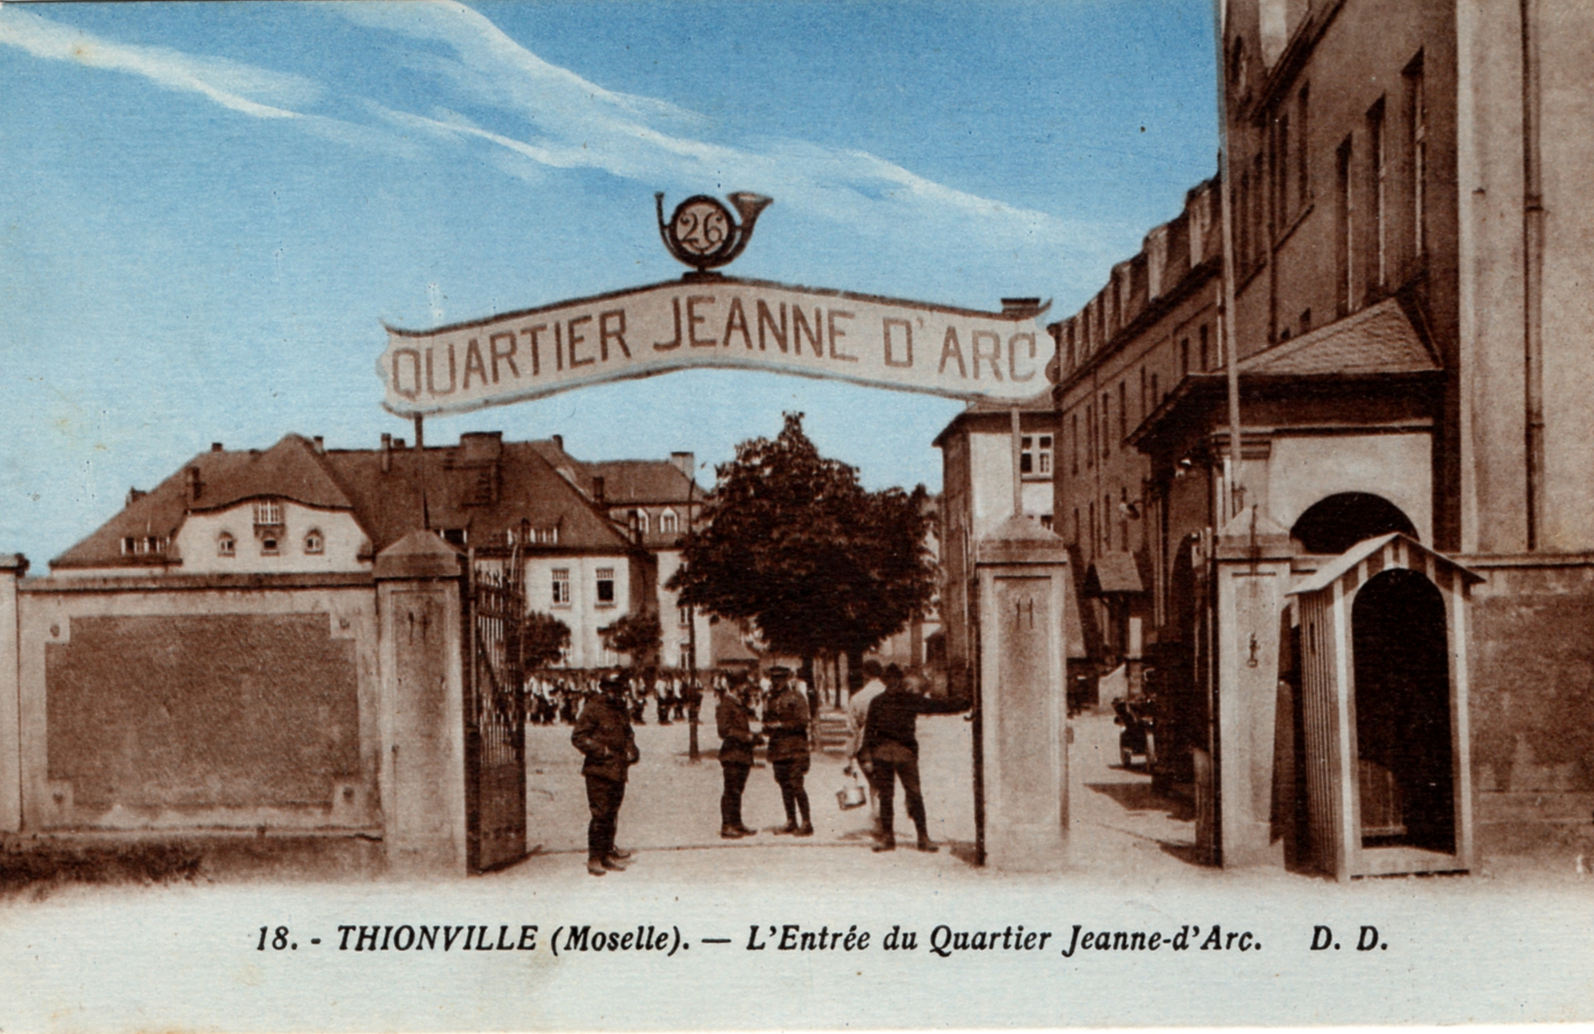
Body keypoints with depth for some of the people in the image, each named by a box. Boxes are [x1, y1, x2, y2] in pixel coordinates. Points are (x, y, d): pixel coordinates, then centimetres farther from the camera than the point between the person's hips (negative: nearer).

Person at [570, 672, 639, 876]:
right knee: (600, 815, -8)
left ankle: (608, 853, 22)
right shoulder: (593, 709, -8)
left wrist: (631, 750, 9)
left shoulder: (622, 711, 15)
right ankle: (594, 858, -2)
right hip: (599, 770, -7)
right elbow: (578, 737, -10)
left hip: (619, 771, 7)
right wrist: (600, 750, -17)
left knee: (612, 814, 12)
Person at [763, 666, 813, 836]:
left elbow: (802, 722, -13)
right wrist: (767, 728, 4)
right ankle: (791, 822, 17)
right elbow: (768, 720, 26)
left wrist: (781, 725, -17)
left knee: (796, 785, -9)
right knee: (785, 786, 10)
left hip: (794, 750, -7)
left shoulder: (795, 697, -6)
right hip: (777, 749, 7)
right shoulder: (772, 699, 17)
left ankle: (807, 823, -6)